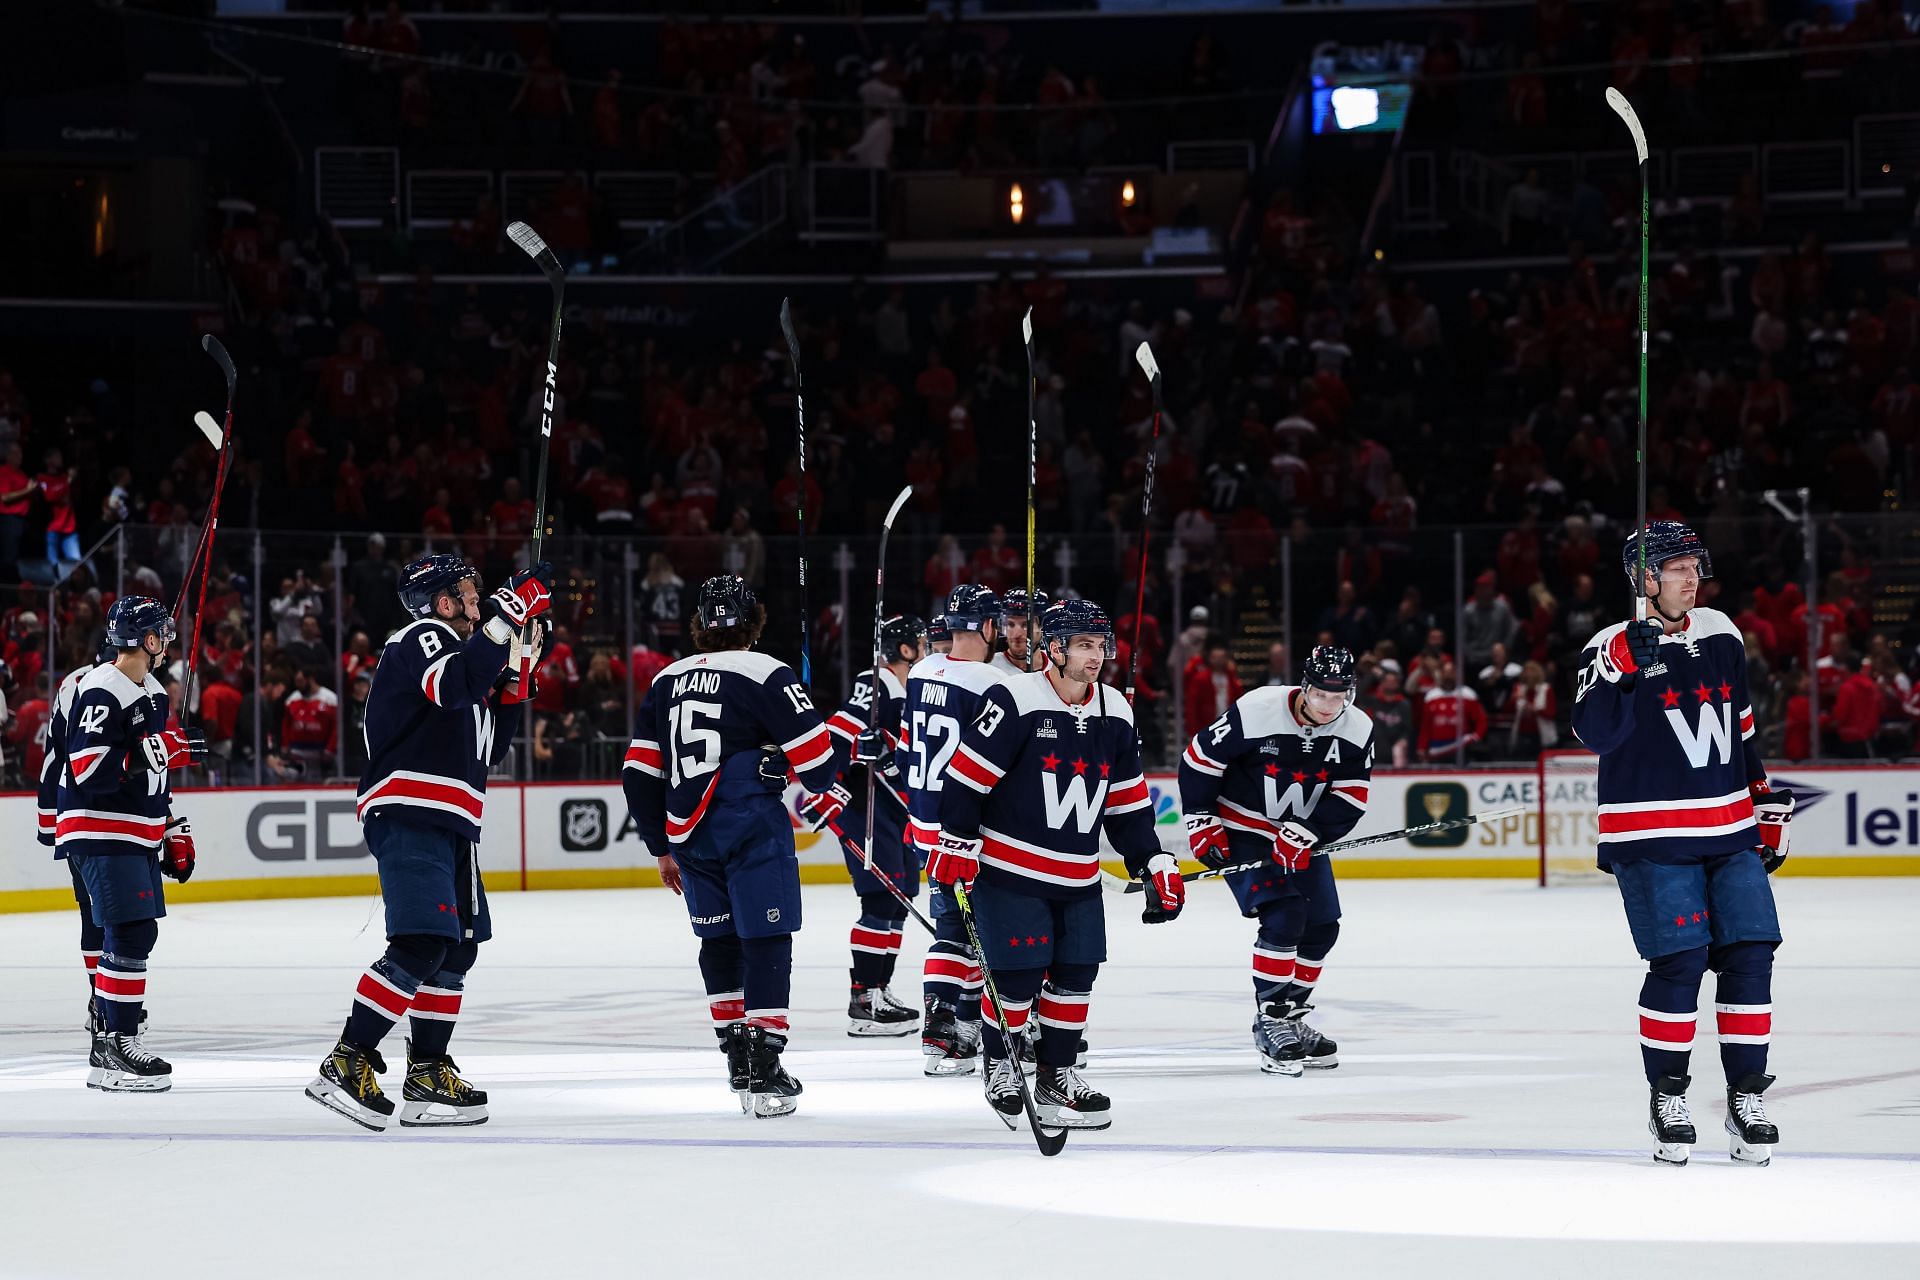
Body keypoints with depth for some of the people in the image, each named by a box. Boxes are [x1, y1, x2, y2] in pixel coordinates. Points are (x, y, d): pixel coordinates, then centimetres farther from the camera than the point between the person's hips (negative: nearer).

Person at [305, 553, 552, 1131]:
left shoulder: (462, 650, 24)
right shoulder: (421, 639, -6)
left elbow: (491, 748, 25)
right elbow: (455, 686, -28)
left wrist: (514, 681, 14)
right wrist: (507, 615, -26)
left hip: (448, 825, 11)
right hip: (407, 816, -11)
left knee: (458, 947, 14)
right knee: (420, 946, -19)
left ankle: (427, 1075, 20)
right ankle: (345, 1065, -18)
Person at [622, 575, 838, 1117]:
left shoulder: (666, 682, 12)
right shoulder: (765, 675, -7)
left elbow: (640, 775, 13)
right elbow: (815, 754, -8)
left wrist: (662, 847, 23)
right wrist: (824, 788, 16)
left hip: (688, 834, 6)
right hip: (752, 829, -6)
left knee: (719, 941, 17)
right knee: (767, 940, -4)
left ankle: (737, 1056, 20)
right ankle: (762, 1071, -11)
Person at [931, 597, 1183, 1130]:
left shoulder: (1115, 715, 6)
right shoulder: (1015, 701, -15)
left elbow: (1129, 802, 14)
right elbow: (966, 774, -14)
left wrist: (1154, 866, 10)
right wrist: (957, 845, -17)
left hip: (1078, 876, 6)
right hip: (1009, 867, -6)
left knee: (1076, 974, 5)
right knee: (1018, 975, -7)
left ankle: (1056, 1076, 18)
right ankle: (999, 1067, 16)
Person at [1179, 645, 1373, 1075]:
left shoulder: (1357, 730, -11)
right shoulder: (1255, 712, -24)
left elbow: (1350, 799, -9)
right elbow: (1199, 759, -14)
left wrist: (1304, 833, -22)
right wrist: (1201, 821, -13)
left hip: (1301, 838, 6)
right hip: (1242, 830, -6)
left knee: (1321, 926, 5)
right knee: (1282, 917, -20)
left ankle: (1291, 1015, 23)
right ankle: (1270, 1023, -13)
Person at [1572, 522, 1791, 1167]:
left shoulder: (1720, 636, 12)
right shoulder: (1613, 648, -7)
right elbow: (1595, 733, -20)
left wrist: (1770, 807, 21)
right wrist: (1624, 668, -32)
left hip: (1731, 833, 5)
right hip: (1652, 839, -5)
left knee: (1750, 955, -2)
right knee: (1679, 962, -11)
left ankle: (1746, 1097, 7)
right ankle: (1666, 1097, 4)